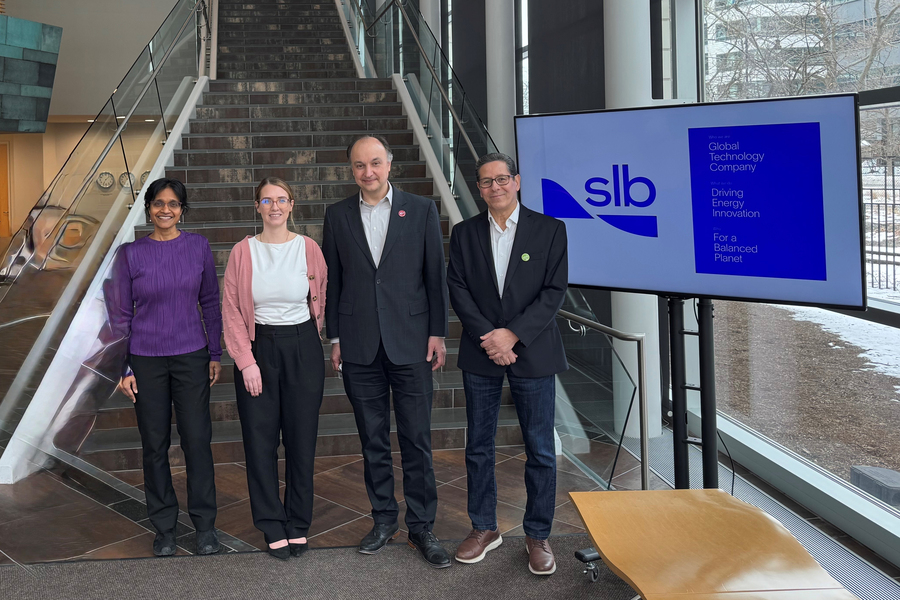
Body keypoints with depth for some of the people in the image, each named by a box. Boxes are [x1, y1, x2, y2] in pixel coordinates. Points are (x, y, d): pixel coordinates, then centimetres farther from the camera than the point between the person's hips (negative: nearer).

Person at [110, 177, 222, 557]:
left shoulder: (198, 247, 1)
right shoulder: (130, 254, -2)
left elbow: (211, 302, 7)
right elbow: (120, 313, 2)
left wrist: (215, 354, 5)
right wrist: (123, 368, -1)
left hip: (192, 357, 0)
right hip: (146, 361, 0)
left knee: (197, 440, 1)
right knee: (155, 444, 6)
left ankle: (205, 525, 15)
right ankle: (164, 528, 20)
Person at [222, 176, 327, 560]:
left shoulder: (308, 249, 1)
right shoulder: (243, 252, -1)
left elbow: (321, 302, 10)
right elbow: (232, 310, -2)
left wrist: (305, 339, 7)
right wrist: (246, 361, -7)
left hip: (302, 348, 0)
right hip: (258, 348, 0)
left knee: (301, 438, 5)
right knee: (260, 439, 4)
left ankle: (299, 526, 21)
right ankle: (273, 528, 17)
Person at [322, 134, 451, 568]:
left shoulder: (421, 210, 2)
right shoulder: (338, 215, 7)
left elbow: (435, 275, 2)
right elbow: (332, 280, 9)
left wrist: (437, 333, -3)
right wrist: (335, 337, 5)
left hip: (411, 344, -2)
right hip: (360, 347, 2)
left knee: (417, 440, 2)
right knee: (373, 440, 11)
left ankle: (421, 527, 14)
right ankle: (383, 520, 24)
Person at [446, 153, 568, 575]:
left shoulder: (549, 230, 0)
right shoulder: (464, 234, 7)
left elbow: (554, 291, -6)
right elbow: (458, 290, 1)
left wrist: (513, 334, -14)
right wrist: (490, 339, -12)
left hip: (533, 352, -2)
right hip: (481, 354, 2)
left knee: (540, 449, 4)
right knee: (478, 446, 9)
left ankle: (538, 535, 18)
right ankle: (484, 528, 25)